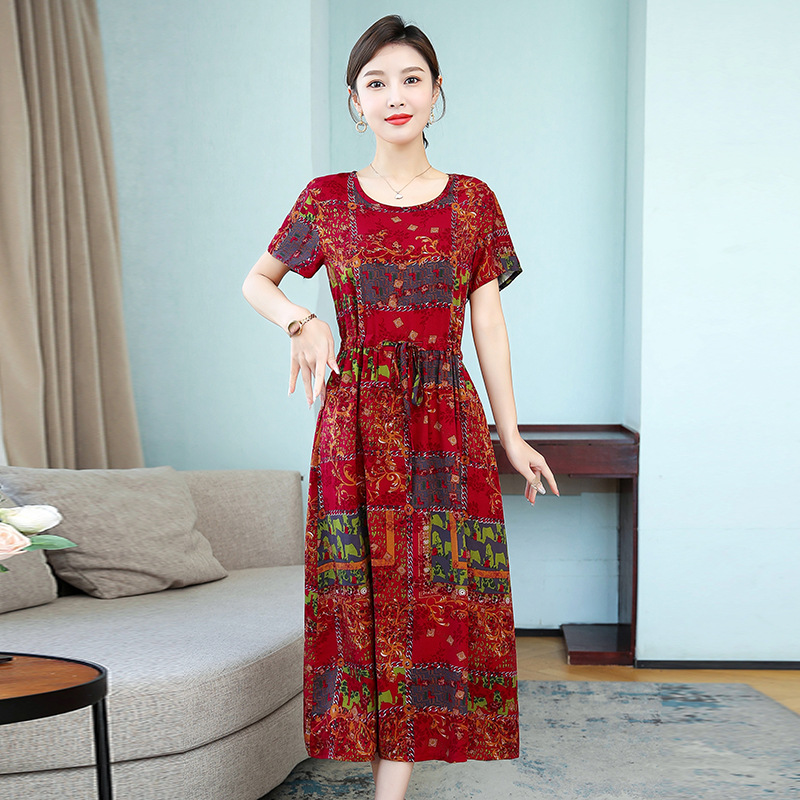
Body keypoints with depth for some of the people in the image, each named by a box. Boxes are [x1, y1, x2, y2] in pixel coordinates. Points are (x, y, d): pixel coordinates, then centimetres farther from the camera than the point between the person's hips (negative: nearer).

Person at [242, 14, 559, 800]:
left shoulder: (472, 201, 6)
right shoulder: (326, 200, 5)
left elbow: (488, 323, 6)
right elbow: (256, 281, 14)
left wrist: (510, 434, 4)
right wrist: (301, 319, -8)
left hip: (447, 424, 1)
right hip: (358, 424, 0)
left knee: (428, 596, 0)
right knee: (366, 596, 2)